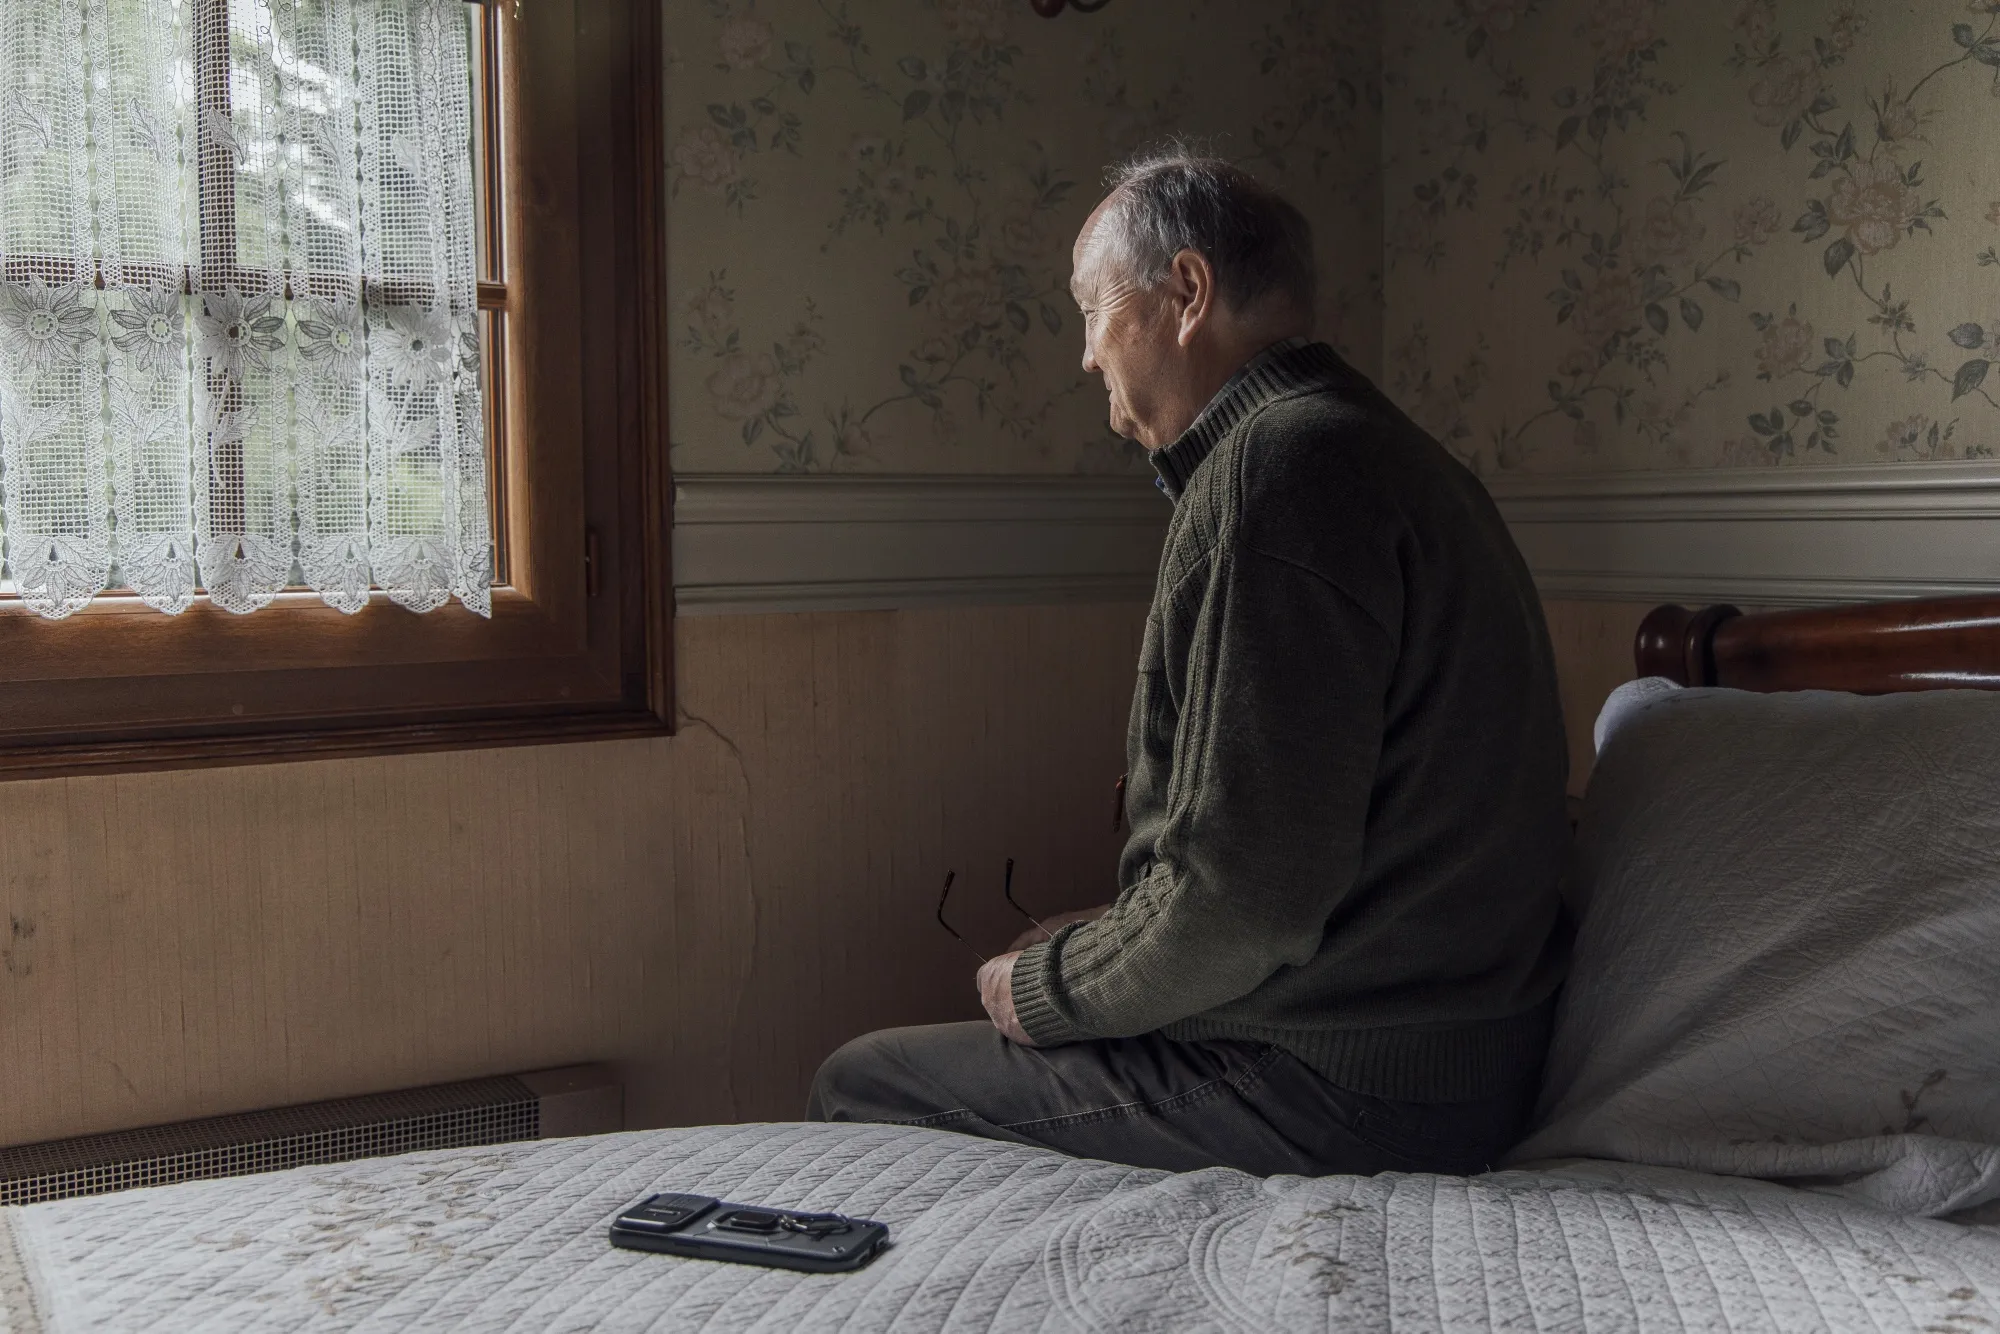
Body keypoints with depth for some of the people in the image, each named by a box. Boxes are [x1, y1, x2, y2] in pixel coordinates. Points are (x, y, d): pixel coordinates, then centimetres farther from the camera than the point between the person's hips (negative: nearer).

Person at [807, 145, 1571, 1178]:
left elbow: (1242, 897, -25)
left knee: (855, 1084, 2)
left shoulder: (1276, 468, -20)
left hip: (1338, 1095, -10)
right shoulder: (1382, 447, 15)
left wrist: (1047, 988, -7)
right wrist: (1106, 944, 14)